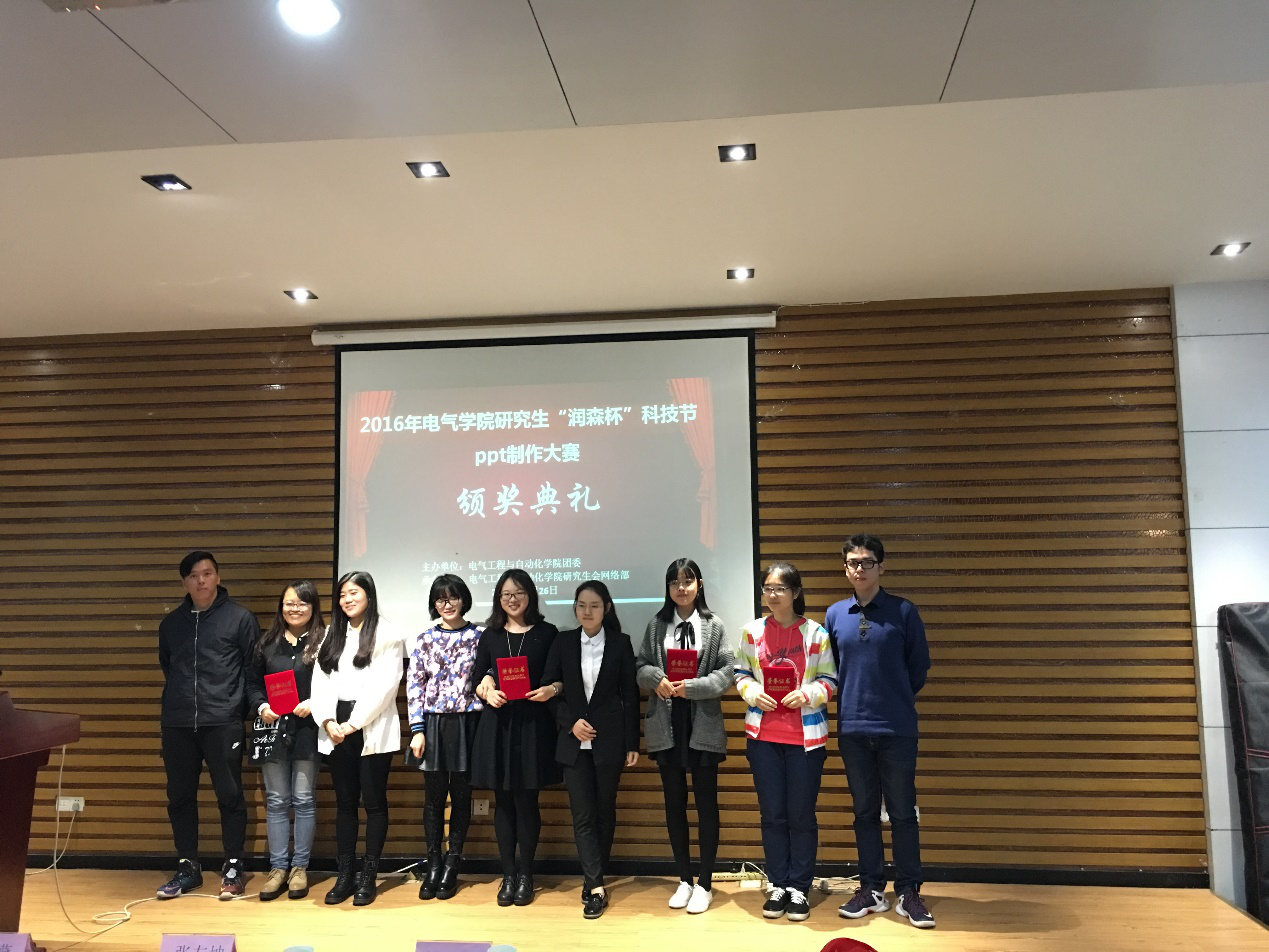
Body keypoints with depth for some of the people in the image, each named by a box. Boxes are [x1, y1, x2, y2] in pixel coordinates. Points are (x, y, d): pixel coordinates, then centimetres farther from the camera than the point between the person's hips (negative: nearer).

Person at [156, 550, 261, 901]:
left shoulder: (240, 618, -2)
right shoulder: (171, 623, 11)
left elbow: (255, 669, 0)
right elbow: (166, 668, 22)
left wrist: (240, 705, -5)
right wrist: (177, 701, 13)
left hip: (223, 723, -4)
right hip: (176, 724, 4)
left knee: (230, 796, 2)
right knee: (180, 797, 10)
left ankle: (233, 868, 14)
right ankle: (187, 867, 24)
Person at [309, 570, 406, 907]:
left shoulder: (387, 634, -3)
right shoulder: (332, 634, 15)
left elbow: (384, 686, -11)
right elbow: (320, 681, 7)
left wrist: (353, 723, -14)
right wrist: (328, 721, -7)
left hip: (372, 730, -5)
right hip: (336, 730, 5)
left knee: (374, 802, 2)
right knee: (344, 802, 10)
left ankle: (368, 877, 10)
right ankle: (345, 875, 17)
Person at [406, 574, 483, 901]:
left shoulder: (478, 637, 0)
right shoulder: (425, 639, 3)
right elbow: (414, 685, 2)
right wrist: (417, 730, -4)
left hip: (467, 723, -1)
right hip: (433, 724, 1)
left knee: (461, 795, 6)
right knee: (434, 796, 7)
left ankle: (452, 866, 18)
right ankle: (432, 864, 19)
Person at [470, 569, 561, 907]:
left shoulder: (546, 633, 3)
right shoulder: (489, 636, 10)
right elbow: (476, 680, 9)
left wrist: (552, 689, -16)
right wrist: (487, 692, -11)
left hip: (533, 724, -2)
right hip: (497, 724, 2)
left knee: (526, 801, 1)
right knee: (503, 802, 7)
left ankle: (525, 875, 15)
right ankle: (508, 875, 17)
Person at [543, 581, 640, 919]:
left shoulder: (621, 643, 0)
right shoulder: (563, 642, 3)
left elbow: (630, 695, 0)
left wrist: (632, 744, -3)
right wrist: (571, 722, -10)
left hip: (609, 740, -1)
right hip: (574, 741, 1)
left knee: (604, 812, 9)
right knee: (582, 815, -2)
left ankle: (592, 880, 23)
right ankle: (597, 887, 4)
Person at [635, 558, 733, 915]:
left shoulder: (714, 625, -1)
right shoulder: (656, 625, 5)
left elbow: (726, 673, -6)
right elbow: (640, 668, 6)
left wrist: (691, 687, -18)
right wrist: (657, 679, -15)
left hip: (703, 725, -2)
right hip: (666, 724, 2)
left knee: (706, 803, 6)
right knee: (674, 802, 11)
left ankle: (704, 884, 18)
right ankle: (684, 880, 25)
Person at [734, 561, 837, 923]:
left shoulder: (816, 633, -5)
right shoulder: (753, 630, 2)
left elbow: (830, 679, 0)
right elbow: (741, 673, 8)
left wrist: (807, 694, -18)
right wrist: (753, 693, -11)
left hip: (805, 736, -2)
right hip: (763, 734, 2)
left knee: (801, 815, 6)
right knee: (772, 814, 9)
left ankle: (799, 888, 20)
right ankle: (778, 886, 23)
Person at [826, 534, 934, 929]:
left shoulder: (903, 612, -4)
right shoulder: (834, 615, 5)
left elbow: (919, 666, 4)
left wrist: (896, 701, 10)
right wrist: (852, 702, 11)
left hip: (897, 729, -3)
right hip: (852, 729, 3)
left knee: (902, 813, 5)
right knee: (864, 812, 12)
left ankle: (909, 893, 17)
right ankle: (871, 889, 23)